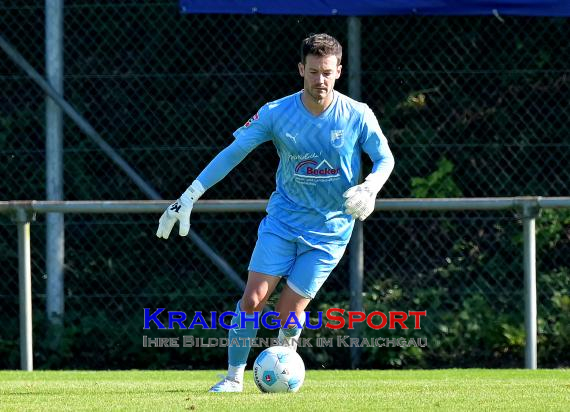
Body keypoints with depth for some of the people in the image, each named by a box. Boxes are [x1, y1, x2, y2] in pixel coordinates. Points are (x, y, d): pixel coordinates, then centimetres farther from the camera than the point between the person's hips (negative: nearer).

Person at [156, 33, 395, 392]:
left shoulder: (358, 116, -11)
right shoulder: (277, 114, -10)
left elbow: (385, 159, -1)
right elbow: (233, 153, -7)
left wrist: (369, 188, -24)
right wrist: (189, 198, -11)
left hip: (330, 228, -1)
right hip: (283, 217, 1)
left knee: (289, 311, -7)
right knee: (253, 298, -10)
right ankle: (235, 376, 6)